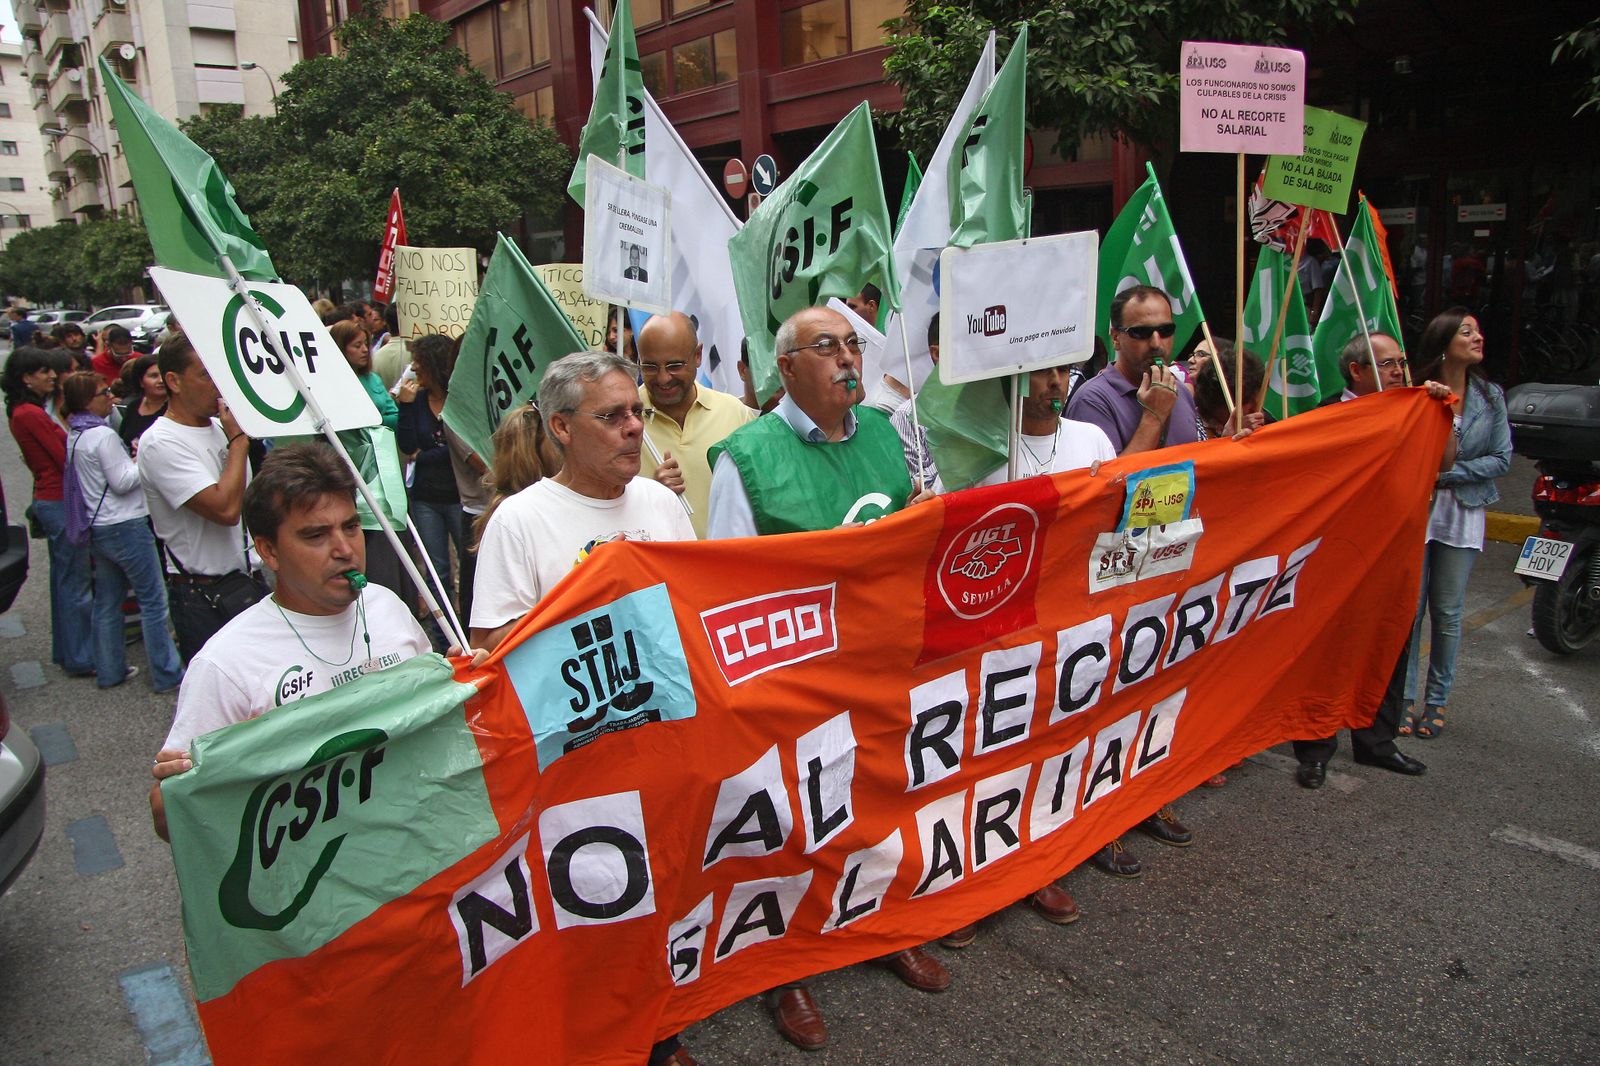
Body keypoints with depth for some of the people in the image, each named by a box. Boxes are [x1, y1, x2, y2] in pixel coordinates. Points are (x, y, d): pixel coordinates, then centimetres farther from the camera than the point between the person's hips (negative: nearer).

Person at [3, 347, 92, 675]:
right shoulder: (31, 414, -18)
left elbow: (54, 453, 9)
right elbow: (65, 459, -16)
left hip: (49, 498, 10)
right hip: (61, 501, -10)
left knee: (62, 577, 18)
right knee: (76, 582, -3)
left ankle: (64, 651, 29)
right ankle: (81, 658, 4)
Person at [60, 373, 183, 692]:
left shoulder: (74, 436, 11)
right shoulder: (103, 435, -17)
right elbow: (122, 482, -16)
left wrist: (134, 458, 10)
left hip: (97, 529, 9)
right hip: (125, 527, -9)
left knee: (107, 602, 16)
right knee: (153, 600, -2)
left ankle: (109, 670, 24)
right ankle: (166, 674, 3)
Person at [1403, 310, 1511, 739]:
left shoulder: (1490, 396, 4)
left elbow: (1502, 458, 1)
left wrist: (1450, 473, -10)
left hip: (1463, 513, 3)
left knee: (1447, 611, 6)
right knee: (1410, 607, 1)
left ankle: (1437, 700, 18)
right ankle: (1405, 697, 12)